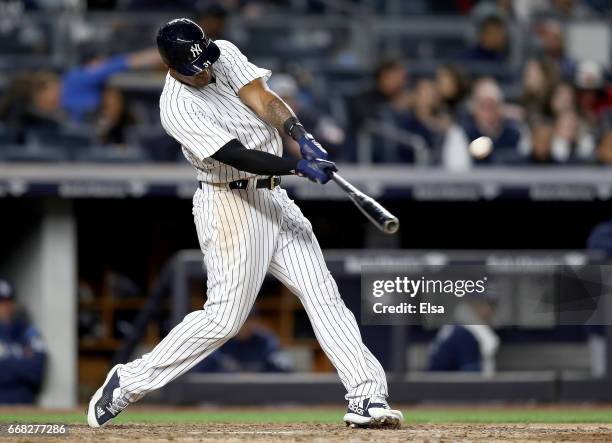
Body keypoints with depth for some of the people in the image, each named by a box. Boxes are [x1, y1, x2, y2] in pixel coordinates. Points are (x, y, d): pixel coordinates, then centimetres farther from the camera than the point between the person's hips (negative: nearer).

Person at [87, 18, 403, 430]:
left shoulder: (225, 54, 0)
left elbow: (263, 99, -12)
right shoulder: (177, 108, -19)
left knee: (323, 294, -2)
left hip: (273, 198, 7)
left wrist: (301, 135, -29)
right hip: (231, 206, -7)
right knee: (225, 317, -7)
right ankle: (127, 382, 5)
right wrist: (300, 166, -36)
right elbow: (237, 156, -26)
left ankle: (367, 396, -7)